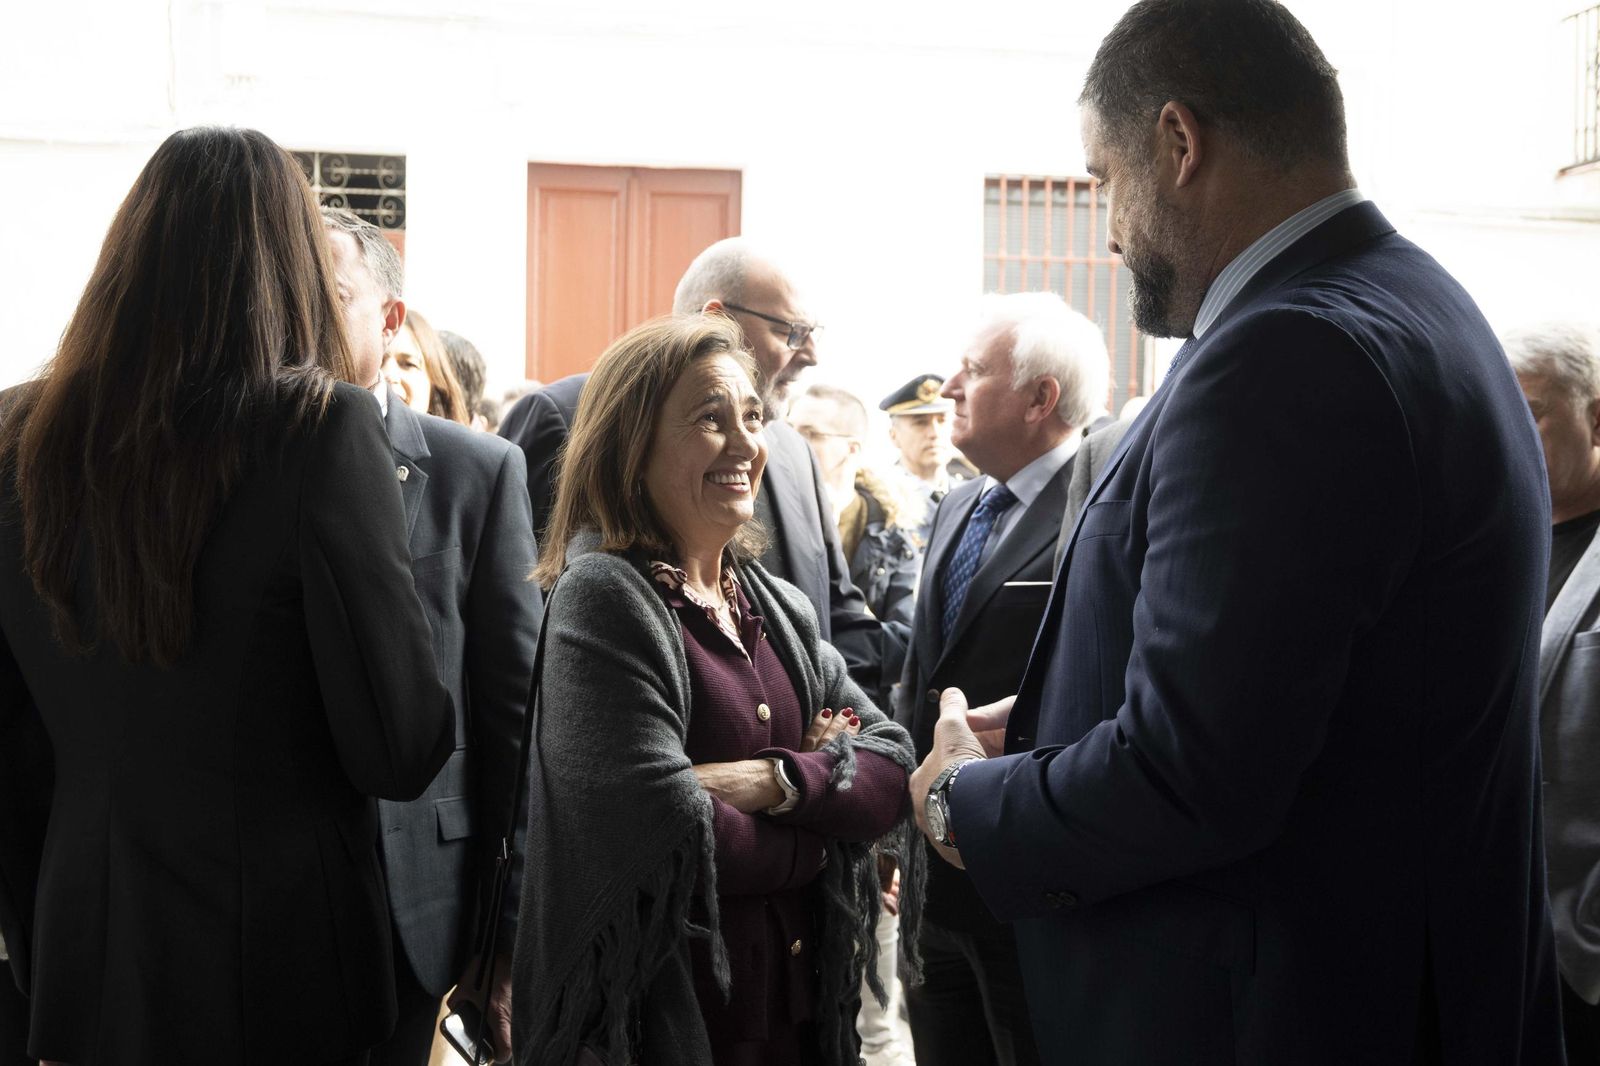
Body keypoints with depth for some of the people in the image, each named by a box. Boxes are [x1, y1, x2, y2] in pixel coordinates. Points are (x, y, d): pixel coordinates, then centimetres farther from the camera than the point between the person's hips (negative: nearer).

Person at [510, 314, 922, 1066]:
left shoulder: (779, 608, 8)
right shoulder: (604, 596, -14)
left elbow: (894, 769, 1)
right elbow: (665, 830, -23)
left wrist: (775, 781, -17)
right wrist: (816, 839, -7)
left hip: (801, 1000, 7)